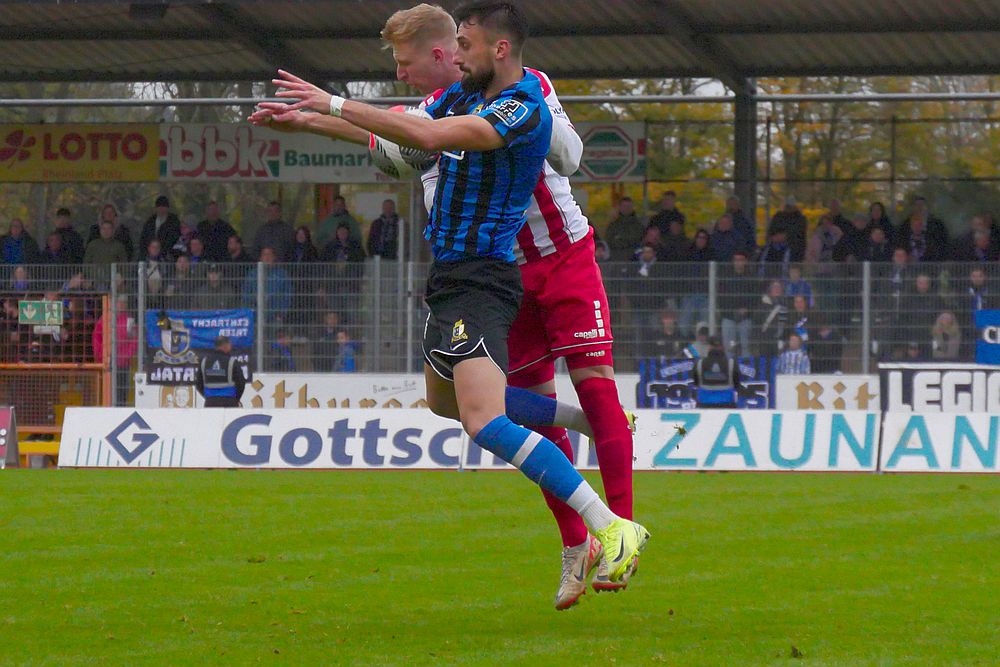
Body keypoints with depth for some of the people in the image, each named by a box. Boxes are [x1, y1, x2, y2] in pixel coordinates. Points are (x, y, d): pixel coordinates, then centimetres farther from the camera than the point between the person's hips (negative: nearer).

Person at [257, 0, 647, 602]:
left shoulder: (523, 109, -18)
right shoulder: (463, 95, 11)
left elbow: (427, 134, -31)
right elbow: (390, 133, 26)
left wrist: (336, 104, -27)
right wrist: (302, 119, 27)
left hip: (481, 282, -10)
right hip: (451, 276, 10)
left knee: (484, 420, -25)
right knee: (444, 399, 29)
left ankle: (612, 528, -28)